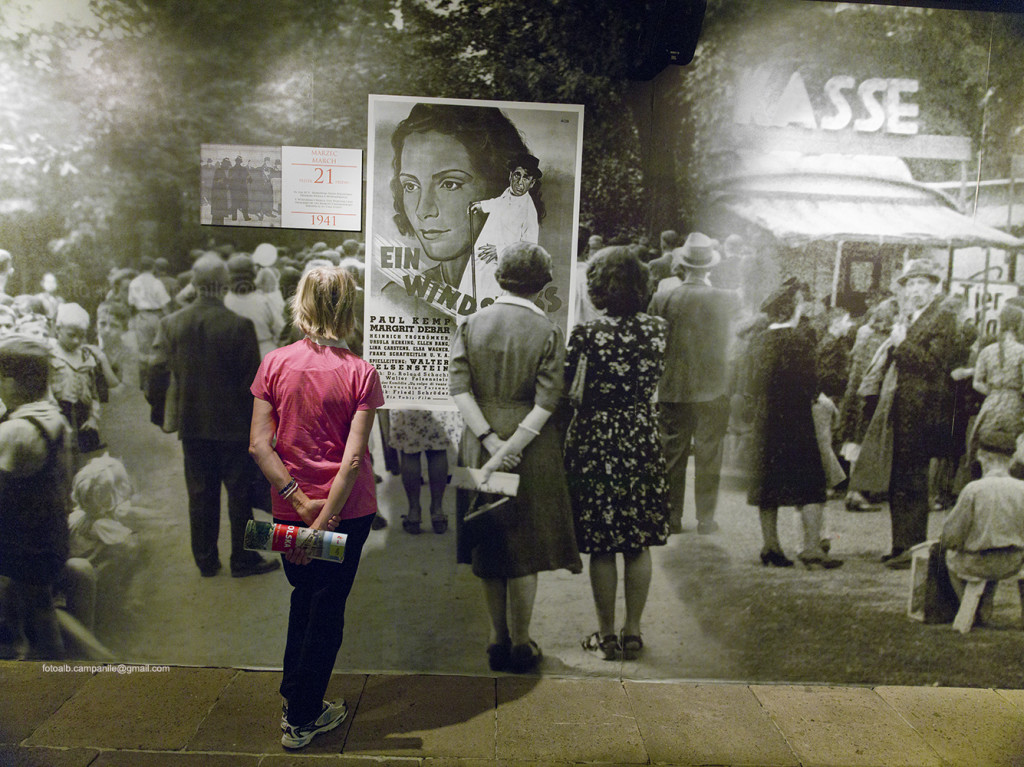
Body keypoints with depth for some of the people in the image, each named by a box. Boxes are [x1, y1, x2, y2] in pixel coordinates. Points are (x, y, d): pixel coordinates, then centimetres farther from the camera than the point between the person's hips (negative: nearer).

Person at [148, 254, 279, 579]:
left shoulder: (171, 324, -4)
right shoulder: (239, 325, -15)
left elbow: (158, 372, -1)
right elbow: (252, 378, -12)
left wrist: (160, 408, 15)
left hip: (192, 423, 4)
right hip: (233, 423, -4)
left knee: (201, 494, 14)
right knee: (240, 493, 8)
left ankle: (206, 561, 23)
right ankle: (243, 560, 17)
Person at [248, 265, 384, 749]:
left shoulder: (274, 364, -6)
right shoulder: (360, 373, -13)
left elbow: (259, 444, -10)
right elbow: (353, 458, -18)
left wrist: (298, 499, -9)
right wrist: (326, 519, -16)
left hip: (290, 508, 3)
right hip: (349, 509, -3)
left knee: (304, 596, 24)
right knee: (327, 609, 13)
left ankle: (295, 698, 37)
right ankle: (302, 719, 25)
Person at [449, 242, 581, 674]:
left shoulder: (470, 325, -1)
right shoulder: (548, 334, -8)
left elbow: (459, 389, -8)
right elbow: (546, 404, -15)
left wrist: (491, 441, -11)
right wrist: (509, 450, -14)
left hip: (480, 445, 3)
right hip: (532, 451, -2)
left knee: (489, 547, 15)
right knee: (524, 548, 9)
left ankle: (498, 642, 27)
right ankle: (520, 646, 20)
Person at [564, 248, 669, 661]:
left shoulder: (587, 334, -13)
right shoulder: (658, 329, -2)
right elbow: (655, 383, 9)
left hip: (596, 444, -3)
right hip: (643, 442, 3)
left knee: (602, 547, 8)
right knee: (638, 545, 14)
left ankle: (607, 634, 20)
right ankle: (632, 631, 24)